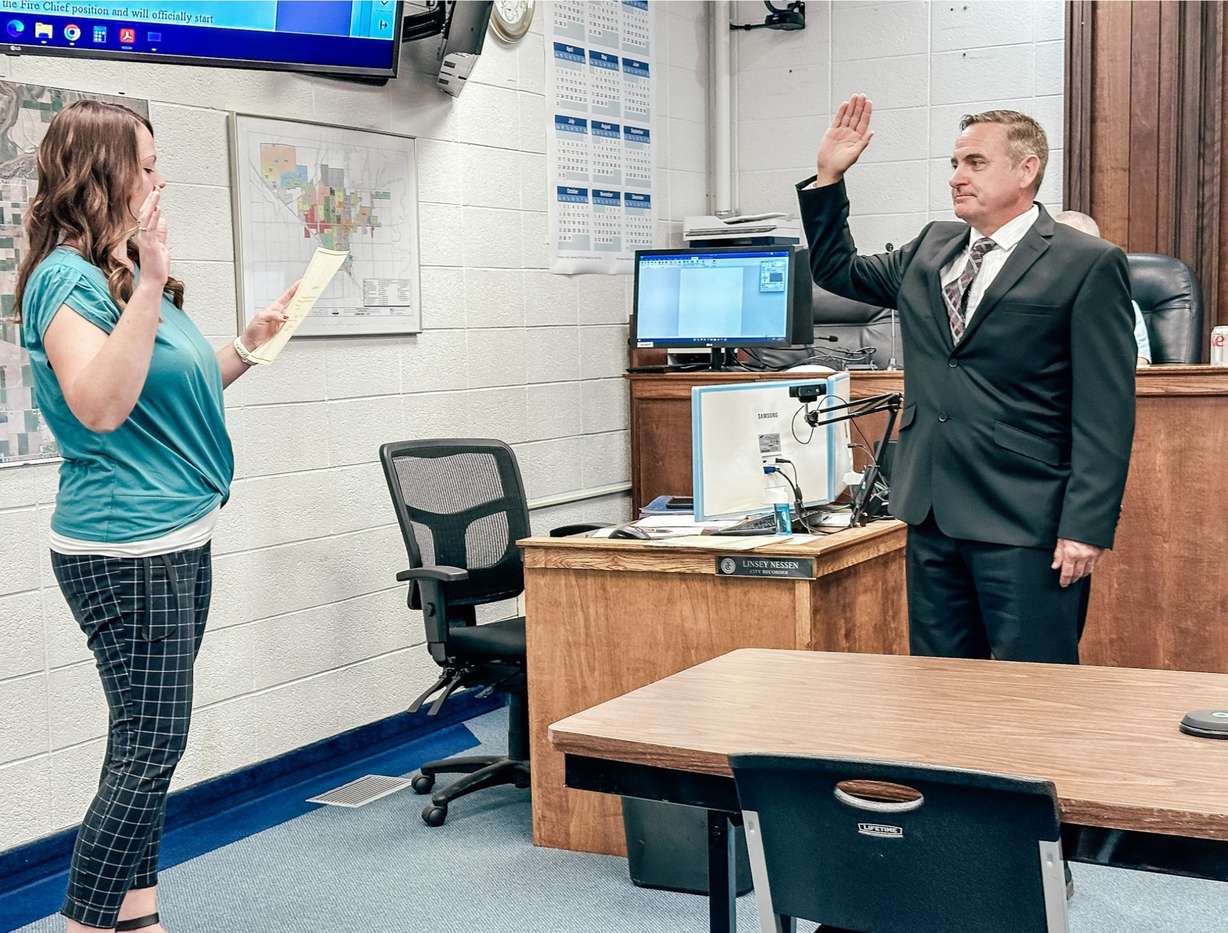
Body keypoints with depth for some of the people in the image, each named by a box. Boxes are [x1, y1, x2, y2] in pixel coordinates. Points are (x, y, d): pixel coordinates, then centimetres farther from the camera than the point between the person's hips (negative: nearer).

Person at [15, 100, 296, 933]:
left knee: (148, 741, 13)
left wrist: (250, 344, 16)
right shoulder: (69, 276, -14)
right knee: (151, 746, -7)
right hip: (125, 549, -9)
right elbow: (100, 405, -28)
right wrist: (151, 284, -31)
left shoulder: (129, 270, 15)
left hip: (176, 540, 9)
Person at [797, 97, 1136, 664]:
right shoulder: (930, 250, 14)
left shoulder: (1087, 265, -6)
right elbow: (836, 271, 27)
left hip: (1024, 523, -6)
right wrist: (828, 178, 14)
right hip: (932, 514, 7)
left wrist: (1087, 526, -16)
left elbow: (1105, 413, -10)